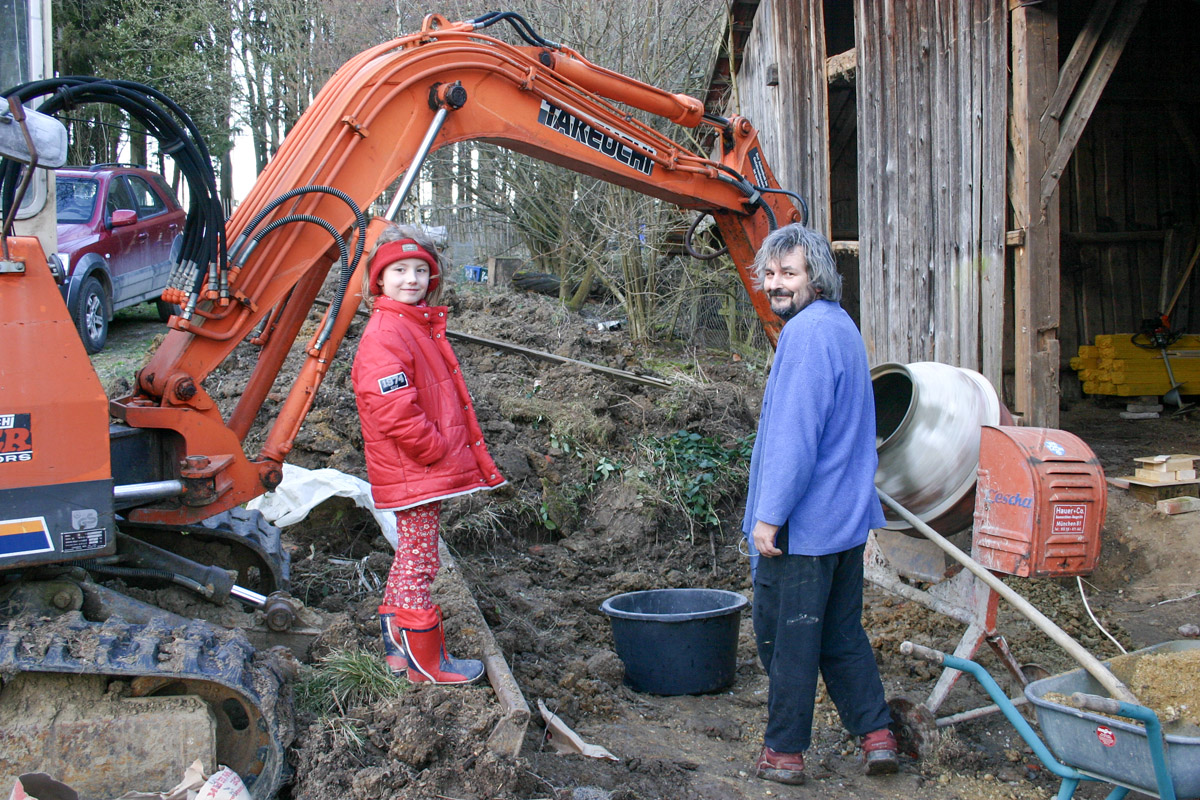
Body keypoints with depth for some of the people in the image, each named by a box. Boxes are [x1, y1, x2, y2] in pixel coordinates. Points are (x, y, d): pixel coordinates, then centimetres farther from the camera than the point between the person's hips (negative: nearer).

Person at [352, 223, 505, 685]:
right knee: (419, 564, -2)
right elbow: (395, 412, -26)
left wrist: (467, 453, 17)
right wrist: (436, 450, -17)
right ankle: (425, 662, 8)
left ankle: (397, 646, 30)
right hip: (411, 472, -10)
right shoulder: (384, 336, -17)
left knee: (410, 557, 18)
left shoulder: (423, 326, 16)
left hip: (430, 468, 10)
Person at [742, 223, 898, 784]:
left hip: (801, 525, -10)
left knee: (786, 638, 2)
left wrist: (769, 515, -20)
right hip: (847, 517, 10)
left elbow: (795, 436, -22)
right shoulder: (843, 327, 15)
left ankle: (784, 753, 12)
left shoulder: (807, 333, -17)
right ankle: (877, 734, 21)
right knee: (842, 634, 17)